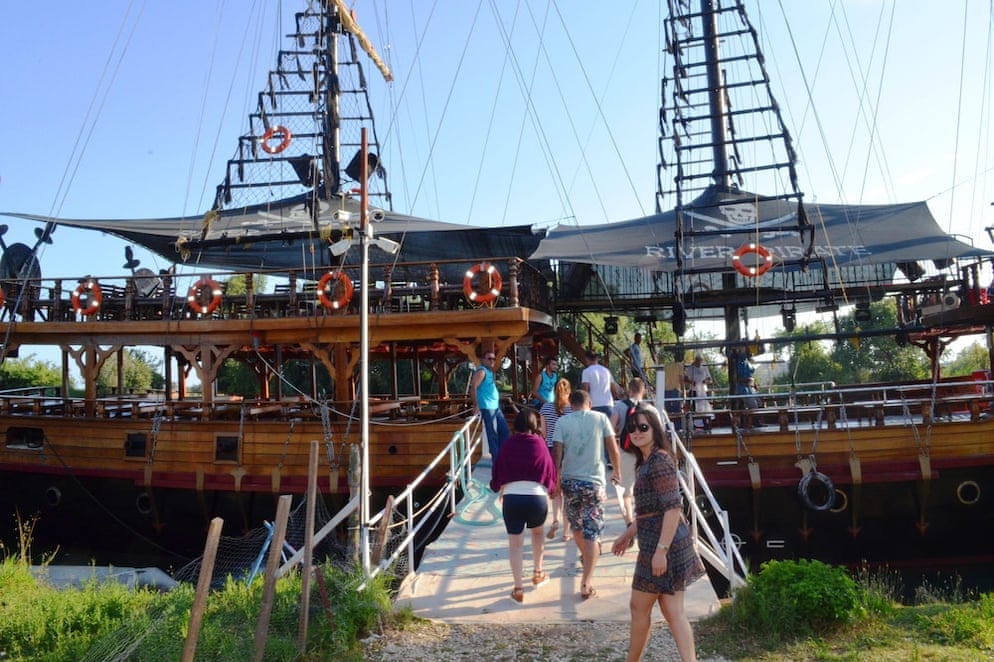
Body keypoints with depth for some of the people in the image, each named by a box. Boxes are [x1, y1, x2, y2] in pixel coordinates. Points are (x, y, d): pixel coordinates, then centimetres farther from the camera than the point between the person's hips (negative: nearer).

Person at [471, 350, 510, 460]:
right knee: (492, 435, -6)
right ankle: (496, 460, -1)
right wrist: (476, 405, -23)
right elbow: (473, 387, -21)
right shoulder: (481, 371, -10)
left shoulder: (490, 372, 19)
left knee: (505, 432, 12)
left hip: (496, 407, 10)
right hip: (487, 408, -10)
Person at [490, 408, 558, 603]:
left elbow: (498, 472, 12)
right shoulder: (540, 444, 3)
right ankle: (538, 574, 39)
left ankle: (518, 589, 8)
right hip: (537, 497, 1)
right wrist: (548, 488, 30)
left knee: (515, 543, 8)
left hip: (511, 497, -1)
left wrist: (500, 488, 31)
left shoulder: (508, 445, 5)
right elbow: (550, 472, 10)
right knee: (538, 532, 28)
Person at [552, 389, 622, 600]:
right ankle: (586, 583, -7)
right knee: (591, 533, 0)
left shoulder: (562, 422, -1)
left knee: (576, 526, 24)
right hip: (594, 482, -1)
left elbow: (557, 454, -6)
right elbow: (613, 449, 1)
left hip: (570, 481, 2)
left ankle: (586, 555, 47)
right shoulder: (601, 418, 0)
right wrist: (617, 471, 18)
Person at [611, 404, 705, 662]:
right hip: (656, 544, 10)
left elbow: (673, 508, -23)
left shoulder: (660, 461, -17)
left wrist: (660, 550, -25)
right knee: (673, 611, 8)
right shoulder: (648, 461, 13)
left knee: (639, 607, 7)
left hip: (663, 545, -9)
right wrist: (629, 533, 25)